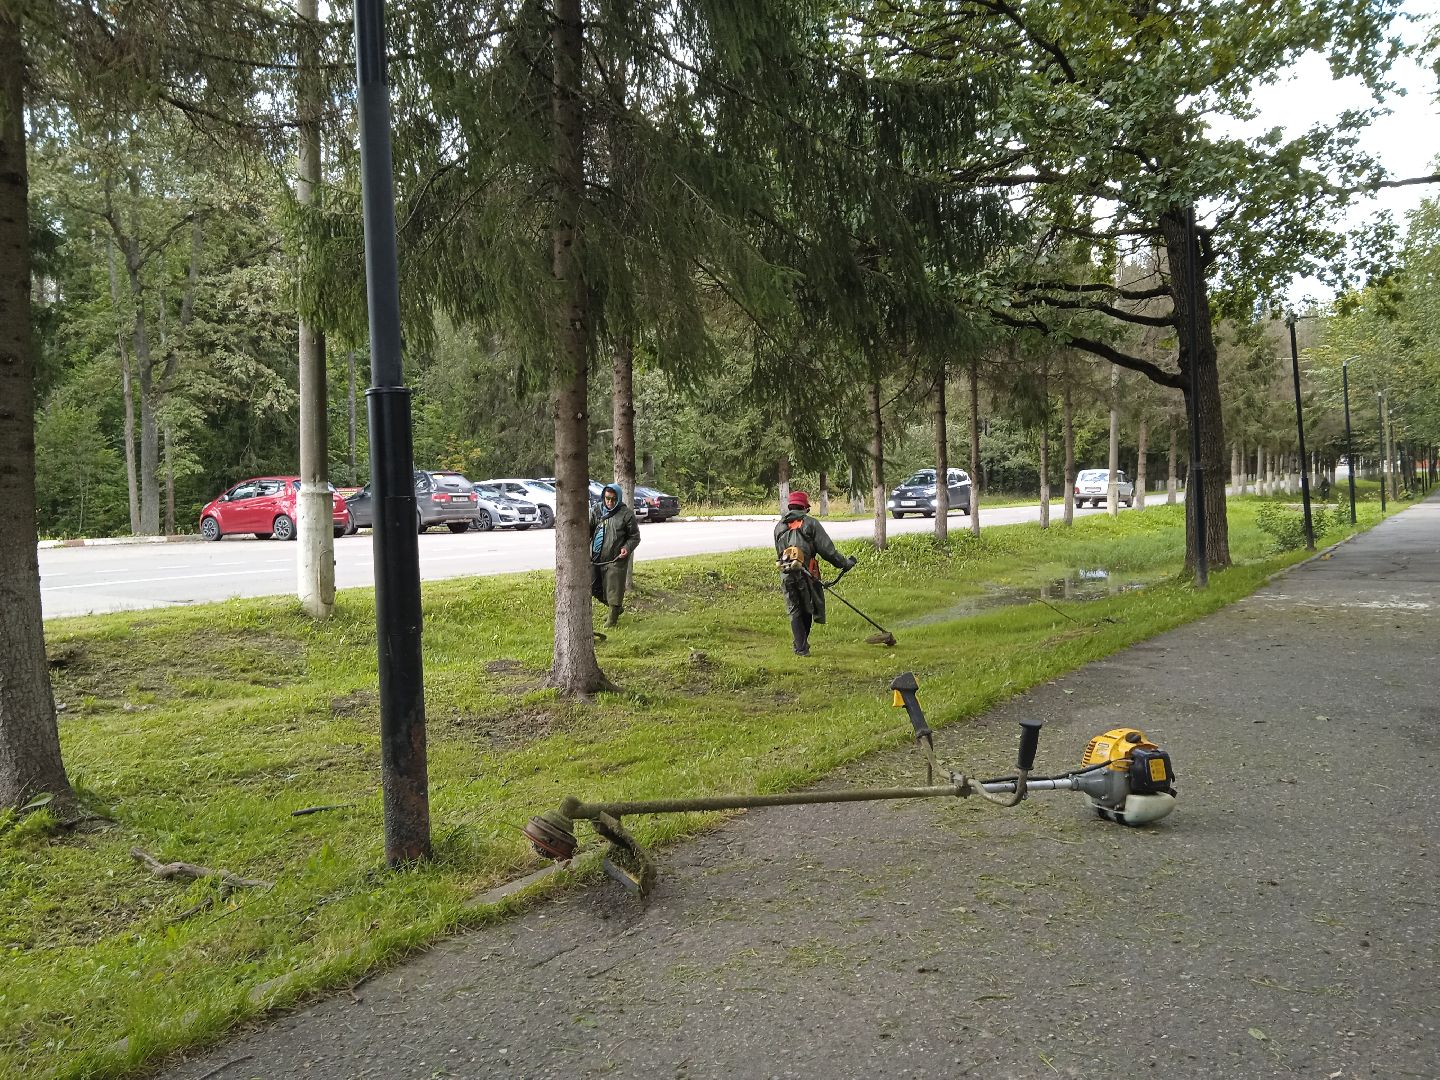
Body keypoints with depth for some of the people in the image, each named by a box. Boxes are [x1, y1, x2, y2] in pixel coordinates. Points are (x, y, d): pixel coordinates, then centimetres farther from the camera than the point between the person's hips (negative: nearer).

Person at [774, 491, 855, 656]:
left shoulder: (779, 526, 13)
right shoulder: (810, 523, -1)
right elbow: (826, 549, -5)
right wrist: (844, 563, 4)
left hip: (785, 574, 3)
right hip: (806, 572, -3)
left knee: (794, 611, 9)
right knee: (807, 609, 13)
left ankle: (801, 647, 4)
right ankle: (802, 645, 17)